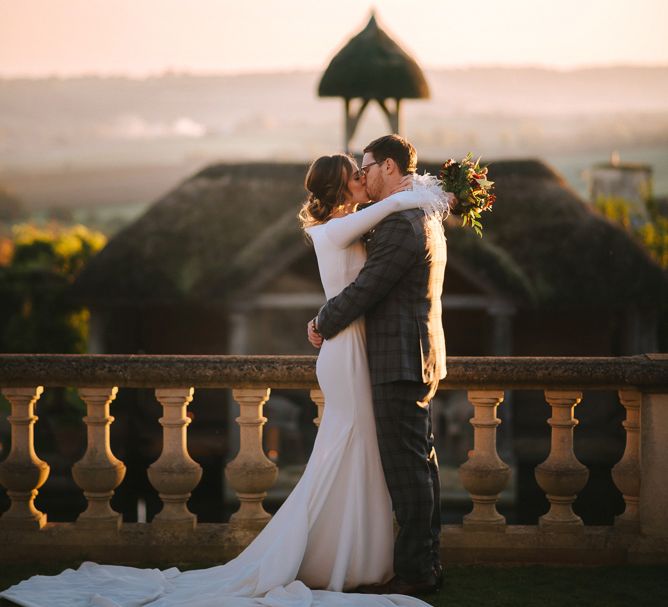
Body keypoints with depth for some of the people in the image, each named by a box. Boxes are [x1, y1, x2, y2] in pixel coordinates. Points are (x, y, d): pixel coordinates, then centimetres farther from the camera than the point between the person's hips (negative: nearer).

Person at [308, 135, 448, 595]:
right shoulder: (425, 220, 16)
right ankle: (427, 562, 19)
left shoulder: (400, 225, -18)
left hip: (400, 363, -10)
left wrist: (324, 326, -4)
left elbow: (365, 290, -18)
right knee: (420, 462, 13)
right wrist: (328, 316, 10)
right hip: (419, 357, 10)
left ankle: (413, 571, -4)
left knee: (406, 466, -7)